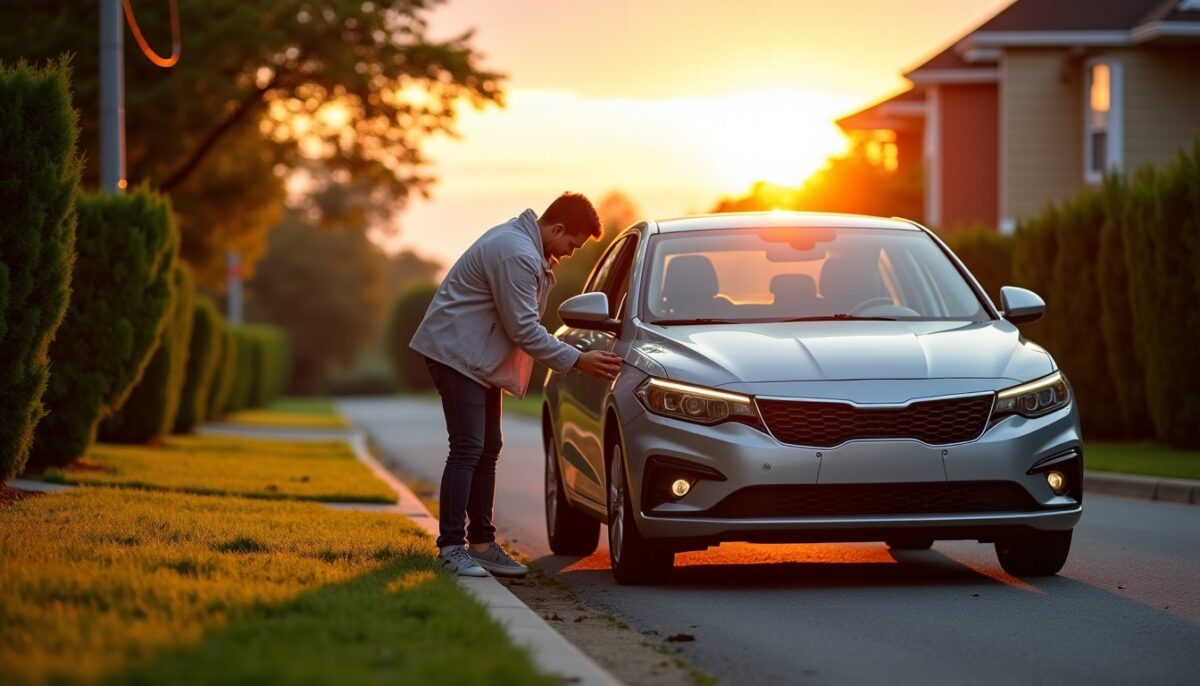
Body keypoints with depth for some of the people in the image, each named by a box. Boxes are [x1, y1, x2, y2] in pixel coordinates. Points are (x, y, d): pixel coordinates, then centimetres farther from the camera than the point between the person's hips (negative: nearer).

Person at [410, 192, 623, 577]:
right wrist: (577, 361, -17)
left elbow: (524, 320, 17)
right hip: (456, 352, -11)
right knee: (468, 449, -14)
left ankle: (482, 543, 14)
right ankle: (451, 548, -14)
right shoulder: (517, 255, -23)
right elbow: (524, 330, -21)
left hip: (478, 357, 11)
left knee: (488, 450, 10)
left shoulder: (522, 242, 11)